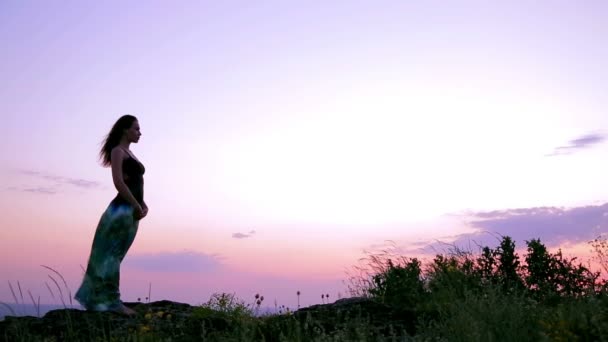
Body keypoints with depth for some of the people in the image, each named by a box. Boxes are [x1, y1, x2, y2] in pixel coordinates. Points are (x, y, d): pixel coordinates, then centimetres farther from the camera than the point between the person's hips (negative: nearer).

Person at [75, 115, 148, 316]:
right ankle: (111, 301, -2)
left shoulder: (129, 154, 22)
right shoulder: (117, 151, -5)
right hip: (122, 209, -9)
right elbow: (118, 182, -16)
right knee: (111, 254, -4)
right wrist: (137, 206, -14)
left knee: (114, 255, 11)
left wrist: (144, 206, 8)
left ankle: (100, 300, 17)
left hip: (131, 211, 9)